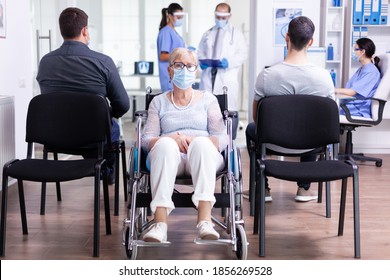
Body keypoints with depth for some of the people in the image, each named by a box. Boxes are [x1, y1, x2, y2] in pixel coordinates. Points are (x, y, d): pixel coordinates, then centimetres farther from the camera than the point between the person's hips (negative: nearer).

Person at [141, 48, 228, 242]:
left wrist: (193, 141, -12)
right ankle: (160, 224, -48)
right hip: (167, 156, 0)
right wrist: (172, 139, -13)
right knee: (165, 144, -35)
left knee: (201, 143, -35)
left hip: (204, 156, 0)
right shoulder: (158, 102, 22)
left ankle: (205, 220, -49)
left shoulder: (207, 99, 21)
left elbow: (222, 138, 8)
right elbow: (146, 140, 9)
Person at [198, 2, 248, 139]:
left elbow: (242, 54, 1)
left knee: (230, 112, -5)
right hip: (208, 76, 3)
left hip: (228, 78, -3)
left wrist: (229, 62, -16)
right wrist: (202, 61, -3)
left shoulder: (236, 33, 10)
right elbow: (200, 53, 20)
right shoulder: (207, 34, 19)